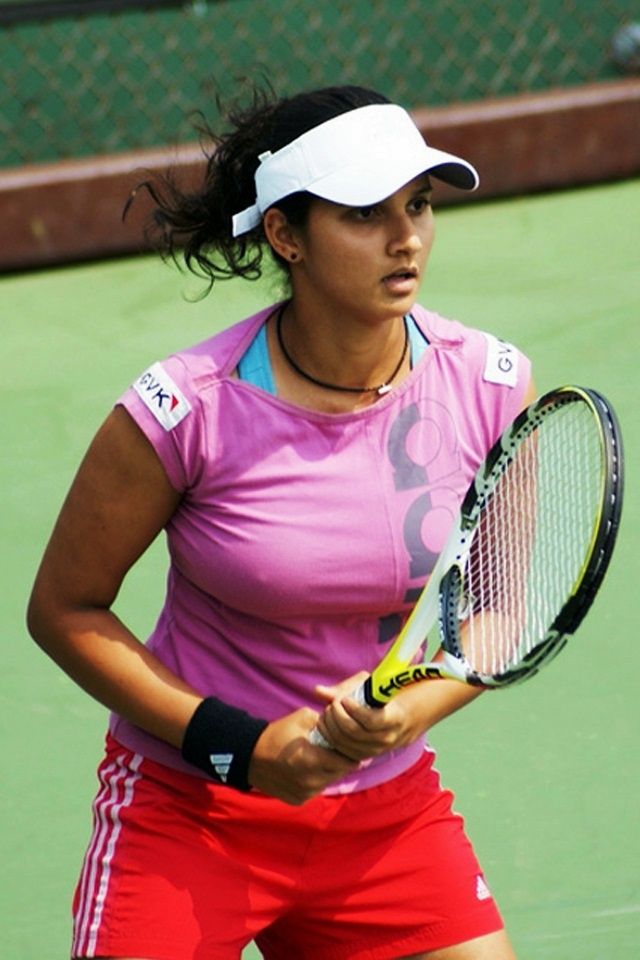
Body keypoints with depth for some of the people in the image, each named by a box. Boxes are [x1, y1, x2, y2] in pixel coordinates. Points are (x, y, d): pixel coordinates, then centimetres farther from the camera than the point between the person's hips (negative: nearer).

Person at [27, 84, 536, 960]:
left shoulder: (492, 386, -9)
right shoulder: (186, 411, -18)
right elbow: (64, 610, -7)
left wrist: (405, 715, -17)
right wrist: (237, 746, -15)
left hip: (392, 812, 3)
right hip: (187, 813, -3)